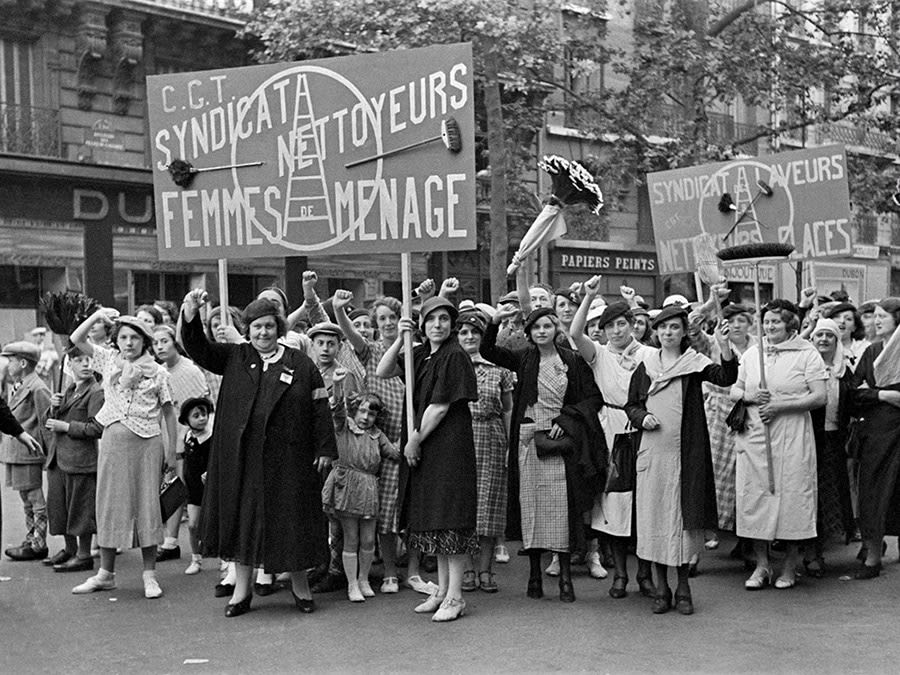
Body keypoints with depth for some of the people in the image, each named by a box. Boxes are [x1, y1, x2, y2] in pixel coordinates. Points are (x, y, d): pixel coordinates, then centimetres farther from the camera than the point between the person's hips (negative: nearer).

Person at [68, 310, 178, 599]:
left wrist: (172, 451, 0)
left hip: (147, 443, -2)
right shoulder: (108, 359, 7)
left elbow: (168, 413, 3)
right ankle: (106, 573, 18)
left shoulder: (157, 372, 0)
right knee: (110, 503, 7)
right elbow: (76, 339, 2)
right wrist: (98, 315, -9)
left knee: (146, 505, 1)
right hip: (113, 440, 3)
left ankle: (150, 575, 9)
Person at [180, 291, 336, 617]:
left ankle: (300, 585, 21)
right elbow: (197, 348, -3)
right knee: (241, 517, 6)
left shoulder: (300, 364, 2)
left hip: (286, 457, -1)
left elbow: (319, 408, 1)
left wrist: (325, 448, -4)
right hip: (240, 455, 2)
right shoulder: (234, 357, 7)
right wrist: (190, 313, -19)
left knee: (290, 519, 5)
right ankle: (242, 588, 17)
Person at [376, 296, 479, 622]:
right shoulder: (420, 354, 11)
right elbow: (382, 372, 5)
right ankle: (442, 590, 22)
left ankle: (454, 596, 1)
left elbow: (439, 407, -15)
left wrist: (415, 439, -9)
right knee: (435, 518, 13)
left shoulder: (454, 357, -12)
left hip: (450, 444, -8)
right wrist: (400, 339, -6)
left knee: (450, 518, -5)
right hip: (423, 446, 8)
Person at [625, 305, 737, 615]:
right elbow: (630, 405, 15)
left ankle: (683, 586, 15)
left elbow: (726, 378, -16)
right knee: (654, 515, 4)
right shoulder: (645, 367, 9)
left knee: (685, 515, 2)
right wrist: (642, 417, -6)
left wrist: (725, 347, -32)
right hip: (652, 453, 2)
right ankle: (661, 586, 16)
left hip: (687, 453, -2)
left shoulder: (695, 363, 2)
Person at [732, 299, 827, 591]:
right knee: (754, 498, 2)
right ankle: (762, 565, 12)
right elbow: (734, 390, 17)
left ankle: (790, 566, 13)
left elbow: (819, 397, -8)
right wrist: (748, 396, -6)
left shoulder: (807, 354, -1)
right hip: (754, 436, 4)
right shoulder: (751, 353, 13)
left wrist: (780, 405, -16)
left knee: (791, 496, -1)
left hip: (792, 438, -4)